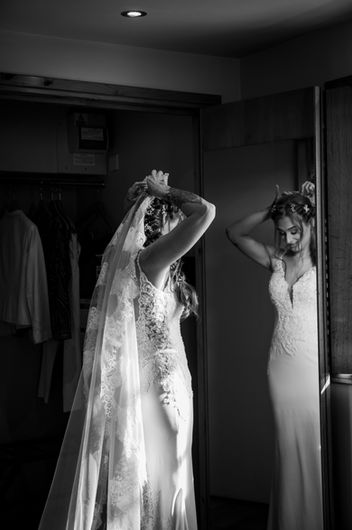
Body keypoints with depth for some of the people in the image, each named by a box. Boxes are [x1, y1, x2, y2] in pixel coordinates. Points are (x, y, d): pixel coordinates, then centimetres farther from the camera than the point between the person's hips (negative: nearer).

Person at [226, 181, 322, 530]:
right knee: (288, 451, 12)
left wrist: (312, 203, -10)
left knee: (318, 450, 0)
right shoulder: (276, 260, 8)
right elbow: (234, 233, 15)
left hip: (316, 367, -4)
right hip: (282, 367, 4)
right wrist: (271, 211, 5)